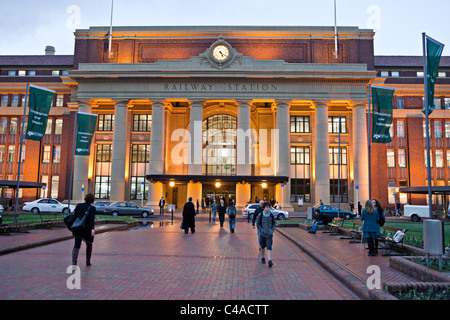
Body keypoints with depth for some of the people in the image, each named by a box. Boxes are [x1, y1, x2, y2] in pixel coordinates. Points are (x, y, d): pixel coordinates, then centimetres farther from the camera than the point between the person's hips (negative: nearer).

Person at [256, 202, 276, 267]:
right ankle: (263, 258, 34)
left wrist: (272, 230, -8)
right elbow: (258, 224, -2)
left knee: (269, 247, -10)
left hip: (269, 234, 0)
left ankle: (270, 261, -14)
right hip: (262, 234, 0)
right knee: (263, 247, 15)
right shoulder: (260, 215, -6)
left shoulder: (271, 215, -3)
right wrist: (262, 230, -12)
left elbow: (274, 224, 5)